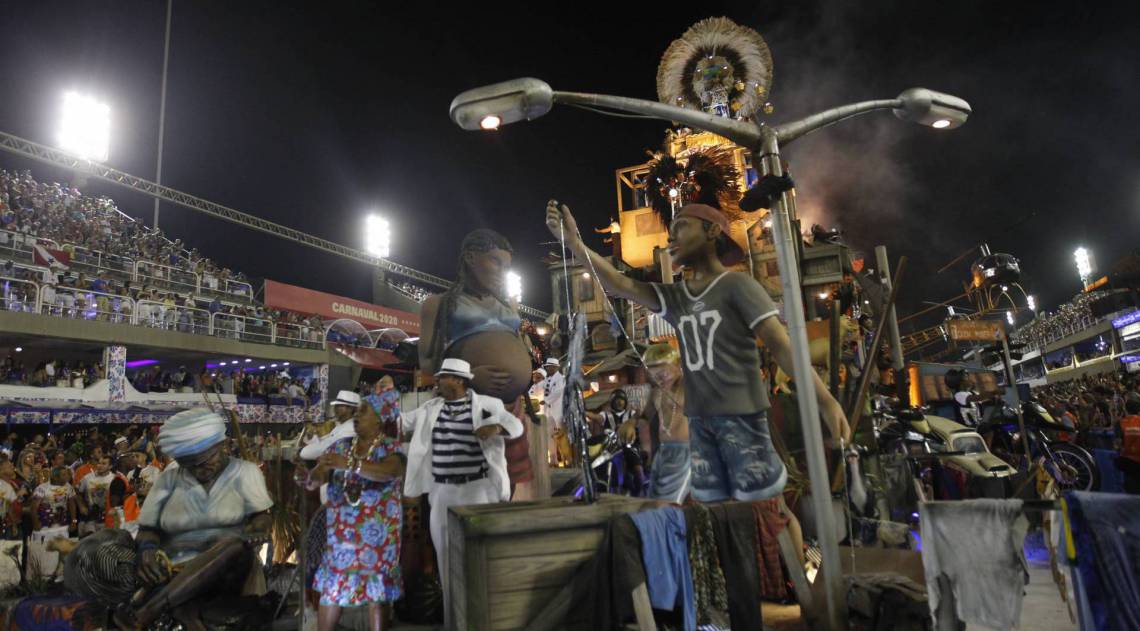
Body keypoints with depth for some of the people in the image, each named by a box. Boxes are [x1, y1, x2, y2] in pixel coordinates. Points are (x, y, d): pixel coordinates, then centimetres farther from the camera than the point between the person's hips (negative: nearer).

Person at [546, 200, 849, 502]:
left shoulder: (737, 285, -2)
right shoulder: (673, 296, 14)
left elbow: (780, 342, -10)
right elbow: (621, 284, 1)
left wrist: (825, 399, -22)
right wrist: (574, 243, -12)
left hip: (741, 413, -5)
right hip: (699, 418, 6)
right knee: (709, 501, 9)